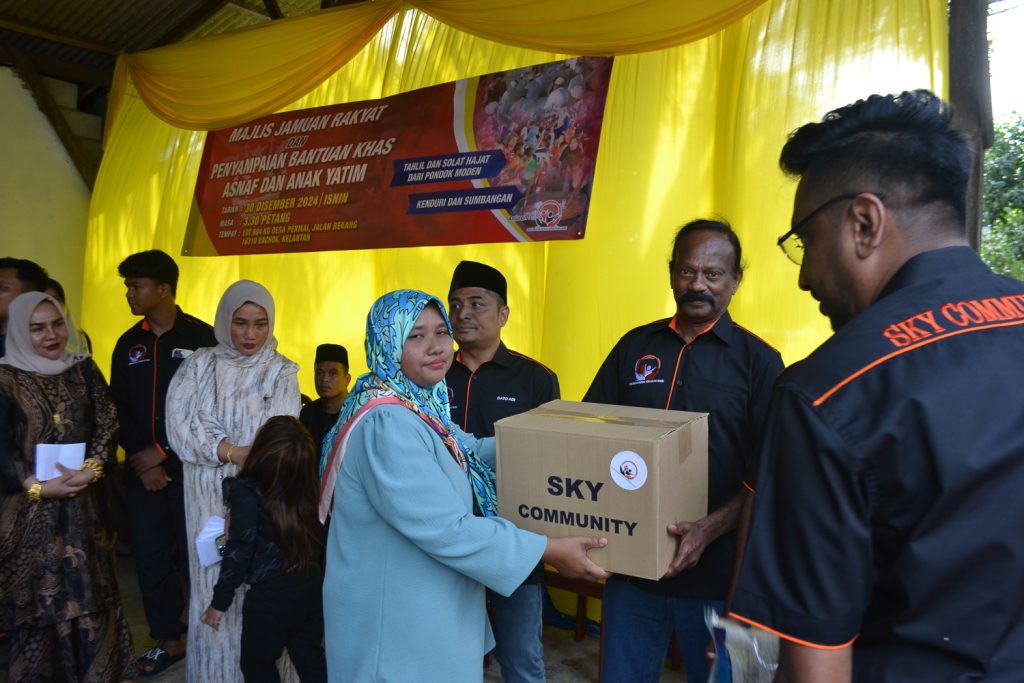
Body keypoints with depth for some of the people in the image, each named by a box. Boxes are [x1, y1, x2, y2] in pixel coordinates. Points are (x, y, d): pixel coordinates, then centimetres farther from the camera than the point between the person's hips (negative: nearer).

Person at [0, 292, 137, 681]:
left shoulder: (83, 369, 5)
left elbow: (106, 425, 1)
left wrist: (91, 469, -13)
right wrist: (40, 487, -16)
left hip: (83, 500, 3)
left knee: (89, 593, 8)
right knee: (37, 597, 6)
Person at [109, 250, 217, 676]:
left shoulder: (201, 338, -6)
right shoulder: (128, 344, 11)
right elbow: (119, 408, 9)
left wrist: (163, 453, -10)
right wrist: (139, 459, -3)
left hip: (190, 468, -5)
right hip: (142, 471, 5)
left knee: (195, 557, 2)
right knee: (150, 558, 10)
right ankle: (168, 641, 26)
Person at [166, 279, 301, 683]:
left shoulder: (281, 373, 1)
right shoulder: (199, 366, 4)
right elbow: (180, 424, -7)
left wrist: (221, 449, -18)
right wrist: (234, 451, -17)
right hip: (211, 499, 1)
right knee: (216, 587, 7)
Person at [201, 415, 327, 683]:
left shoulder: (247, 491, -16)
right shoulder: (305, 489, -5)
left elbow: (239, 553, -14)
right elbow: (317, 538, 0)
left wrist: (219, 602, -4)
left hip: (270, 596, -4)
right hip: (312, 587, 5)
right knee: (310, 660, 20)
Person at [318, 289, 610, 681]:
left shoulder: (422, 404, 3)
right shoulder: (387, 424, -28)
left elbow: (466, 453, 17)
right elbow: (445, 529, -31)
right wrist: (550, 550, -24)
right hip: (396, 618, -9)